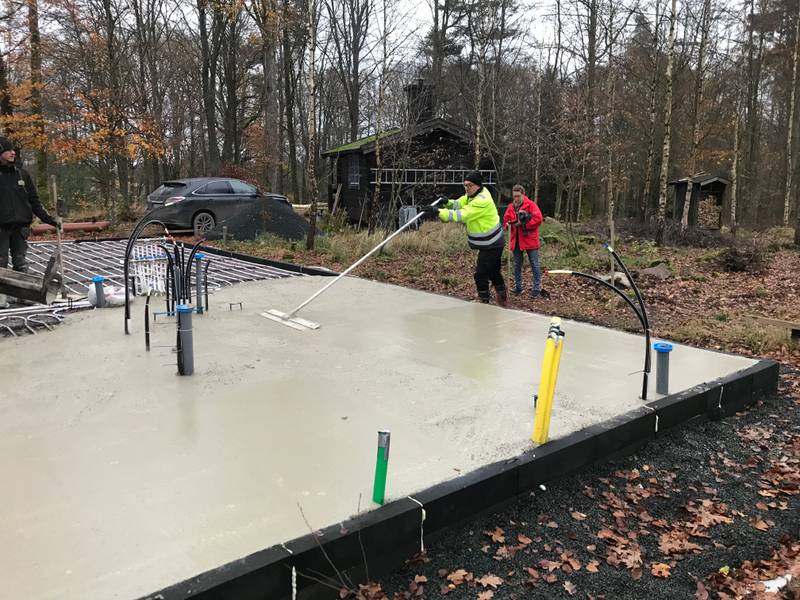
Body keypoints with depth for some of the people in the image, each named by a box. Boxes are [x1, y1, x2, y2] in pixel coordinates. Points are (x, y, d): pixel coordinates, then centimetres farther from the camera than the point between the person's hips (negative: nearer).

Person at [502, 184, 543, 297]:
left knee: (534, 265, 0)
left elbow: (538, 219, -16)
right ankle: (518, 287, 24)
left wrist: (524, 223, -18)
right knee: (517, 265, 13)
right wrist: (509, 224, -14)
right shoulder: (511, 207, 9)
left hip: (530, 240, -5)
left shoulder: (531, 205, -6)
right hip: (516, 240, 5)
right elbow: (506, 220, 9)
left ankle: (537, 289, 4)